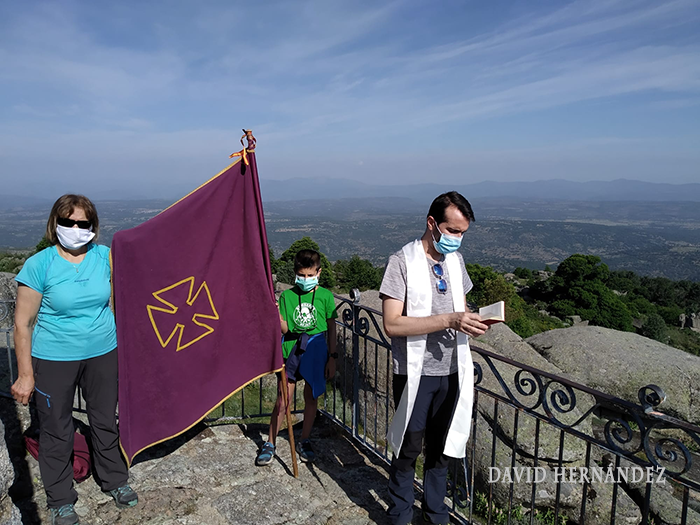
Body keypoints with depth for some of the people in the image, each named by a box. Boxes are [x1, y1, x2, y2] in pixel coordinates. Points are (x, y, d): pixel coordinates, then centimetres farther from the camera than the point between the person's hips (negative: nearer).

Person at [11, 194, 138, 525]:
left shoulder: (105, 256, -4)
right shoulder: (39, 265, -13)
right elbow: (22, 323, -10)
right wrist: (25, 374, -10)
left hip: (103, 353, 3)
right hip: (54, 360, -3)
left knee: (106, 421, 17)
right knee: (56, 430, 11)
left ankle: (114, 480, 39)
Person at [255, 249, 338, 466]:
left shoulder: (325, 296, 1)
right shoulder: (287, 295, 2)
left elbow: (331, 328, 5)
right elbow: (284, 328, -1)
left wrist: (332, 357, 2)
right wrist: (276, 314, -21)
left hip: (316, 351, 0)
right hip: (291, 349, 0)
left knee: (311, 398, 10)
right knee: (282, 400, 1)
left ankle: (304, 442, 29)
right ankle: (270, 443, 18)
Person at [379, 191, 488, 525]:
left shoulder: (456, 260, 8)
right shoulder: (402, 261, -13)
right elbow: (392, 324, -21)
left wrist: (472, 321, -5)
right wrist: (449, 320, -26)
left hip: (451, 371, 6)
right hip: (416, 373, -6)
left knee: (442, 447, 18)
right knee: (409, 448, 9)